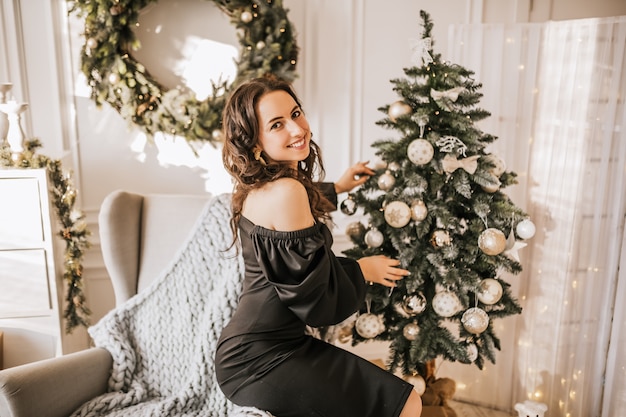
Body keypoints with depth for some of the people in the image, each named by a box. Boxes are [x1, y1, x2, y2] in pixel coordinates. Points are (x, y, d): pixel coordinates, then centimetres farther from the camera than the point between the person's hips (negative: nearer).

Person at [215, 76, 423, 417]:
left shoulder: (260, 186, 6)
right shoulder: (286, 191, -23)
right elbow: (312, 291, -19)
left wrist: (336, 189, 33)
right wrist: (363, 269, -2)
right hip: (258, 361, -9)